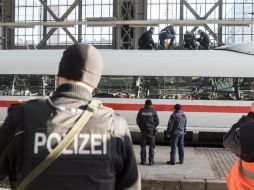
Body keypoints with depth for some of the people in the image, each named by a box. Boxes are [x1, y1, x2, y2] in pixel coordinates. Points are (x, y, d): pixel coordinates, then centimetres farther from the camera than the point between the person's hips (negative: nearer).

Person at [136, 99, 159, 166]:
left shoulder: (141, 111, 0)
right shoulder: (153, 111, -4)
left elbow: (138, 121, 2)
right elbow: (157, 121, -2)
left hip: (143, 130, 1)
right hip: (151, 131, -1)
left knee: (143, 146, 7)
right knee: (151, 146, 4)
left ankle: (143, 160, 7)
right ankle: (151, 161, 3)